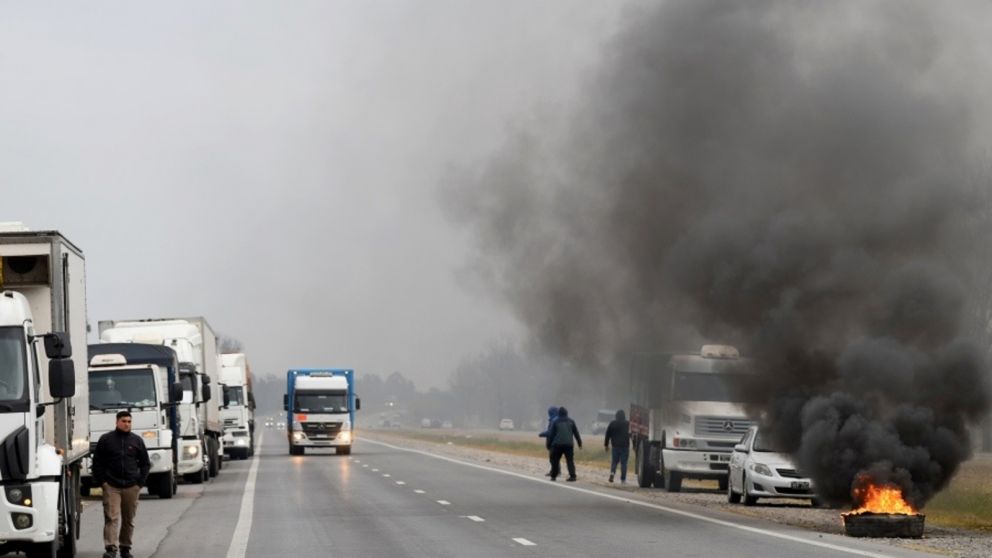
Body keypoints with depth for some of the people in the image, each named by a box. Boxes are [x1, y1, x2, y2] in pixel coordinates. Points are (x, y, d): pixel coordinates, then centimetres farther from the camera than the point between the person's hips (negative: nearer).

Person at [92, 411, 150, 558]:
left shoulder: (137, 440, 9)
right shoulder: (106, 439, 3)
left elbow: (145, 463, 14)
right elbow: (97, 462, 5)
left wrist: (140, 482, 4)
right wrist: (101, 481, -3)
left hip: (131, 487, 3)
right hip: (111, 486, -2)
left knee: (129, 520, 8)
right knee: (112, 517, -12)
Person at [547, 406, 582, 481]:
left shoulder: (556, 422, 3)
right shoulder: (571, 422, 8)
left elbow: (551, 434, 3)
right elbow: (576, 433, 11)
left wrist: (549, 444, 10)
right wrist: (579, 443, 18)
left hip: (557, 444, -1)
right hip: (568, 444, 1)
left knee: (555, 460, 11)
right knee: (570, 460, 1)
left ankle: (553, 476, 13)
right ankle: (572, 476, -11)